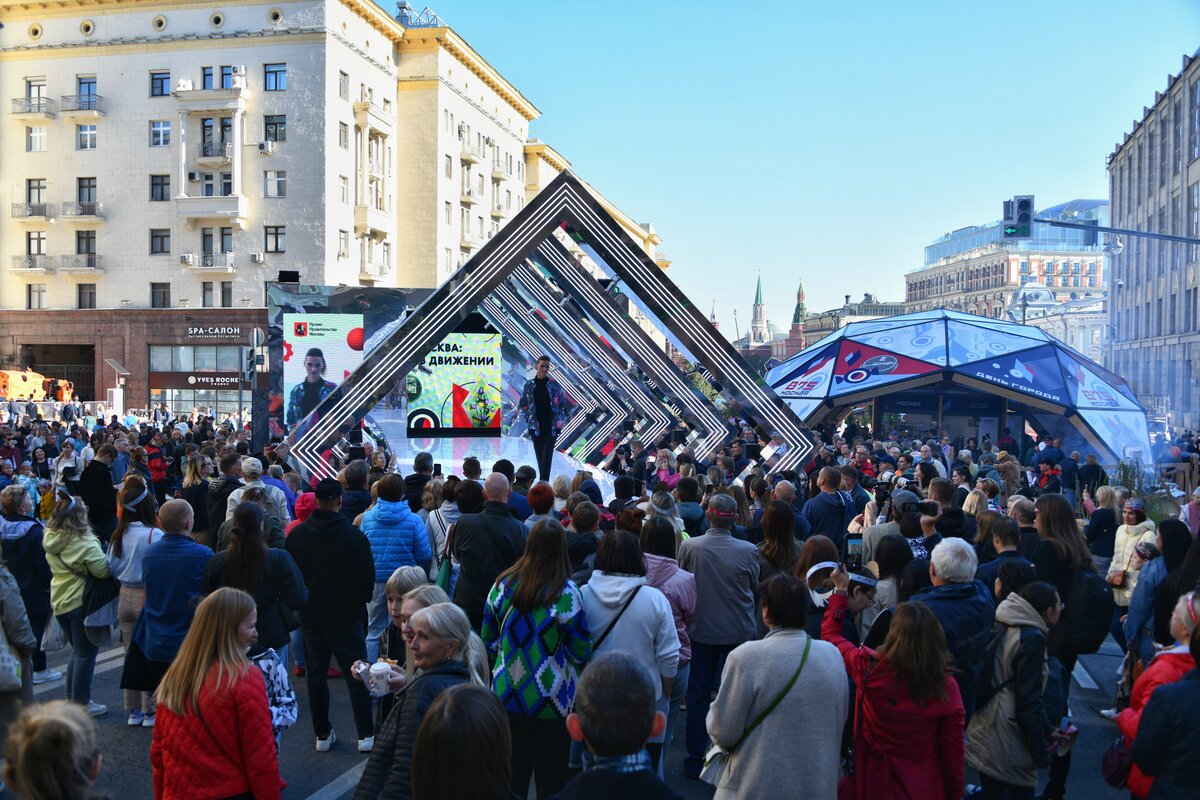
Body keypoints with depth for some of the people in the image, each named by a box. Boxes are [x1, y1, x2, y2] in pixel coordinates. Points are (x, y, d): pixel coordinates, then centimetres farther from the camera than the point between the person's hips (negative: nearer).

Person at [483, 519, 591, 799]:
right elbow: (581, 652, -12)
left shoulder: (503, 584, -4)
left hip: (508, 698, 4)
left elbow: (489, 641, 5)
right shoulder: (565, 592, -17)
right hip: (551, 702, -4)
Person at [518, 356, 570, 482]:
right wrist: (528, 418, 1)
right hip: (535, 427, 2)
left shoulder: (554, 385, 0)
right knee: (540, 456, 8)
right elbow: (522, 405, 11)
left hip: (551, 427, -2)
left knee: (547, 456, -9)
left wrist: (559, 421, -3)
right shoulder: (529, 385, 3)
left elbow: (563, 404, 5)